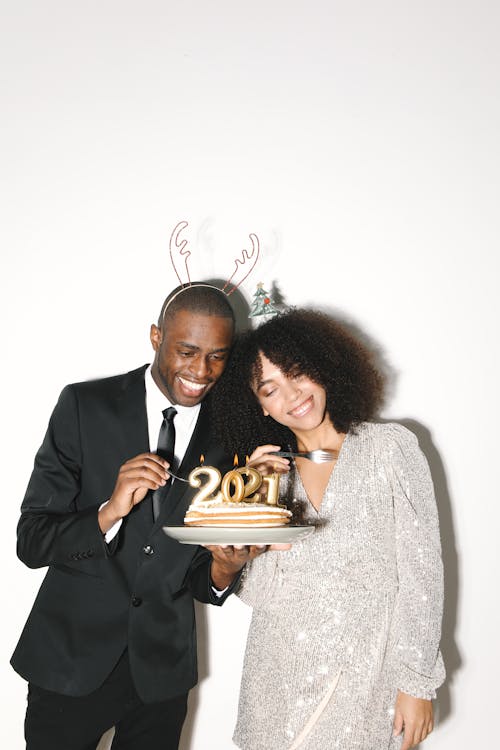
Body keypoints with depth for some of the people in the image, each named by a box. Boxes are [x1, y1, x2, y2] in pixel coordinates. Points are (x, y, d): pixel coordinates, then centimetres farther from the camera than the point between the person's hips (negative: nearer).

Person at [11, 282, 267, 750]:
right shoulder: (85, 405, -10)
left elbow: (203, 585, 3)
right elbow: (30, 540, -12)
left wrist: (224, 569, -19)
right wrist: (109, 511, -29)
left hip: (163, 672, 2)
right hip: (72, 659, -2)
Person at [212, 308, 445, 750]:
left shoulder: (390, 447, -8)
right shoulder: (273, 470, 4)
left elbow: (421, 570, -7)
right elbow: (261, 593, -2)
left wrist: (418, 683, -8)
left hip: (362, 677, -3)